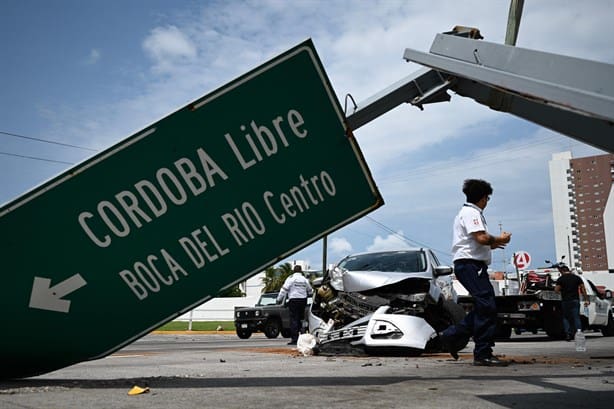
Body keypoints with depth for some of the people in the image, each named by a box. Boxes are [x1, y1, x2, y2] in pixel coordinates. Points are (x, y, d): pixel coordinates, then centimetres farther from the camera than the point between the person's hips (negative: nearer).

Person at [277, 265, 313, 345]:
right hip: (303, 300, 4)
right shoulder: (305, 279, 10)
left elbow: (284, 289, -9)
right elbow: (310, 291, 20)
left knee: (294, 319, -4)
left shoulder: (291, 278, -4)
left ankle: (294, 339, -8)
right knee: (300, 319, 14)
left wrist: (279, 299, -3)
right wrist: (307, 295, 41)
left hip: (294, 300, -4)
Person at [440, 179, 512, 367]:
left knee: (484, 307, 10)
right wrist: (499, 239, -3)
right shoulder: (471, 212, -8)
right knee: (487, 307, -11)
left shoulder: (469, 212, 25)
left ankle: (452, 336, 12)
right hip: (469, 264, -11)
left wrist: (492, 244, 22)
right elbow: (481, 238, -20)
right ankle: (483, 354, -9)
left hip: (472, 265, 11)